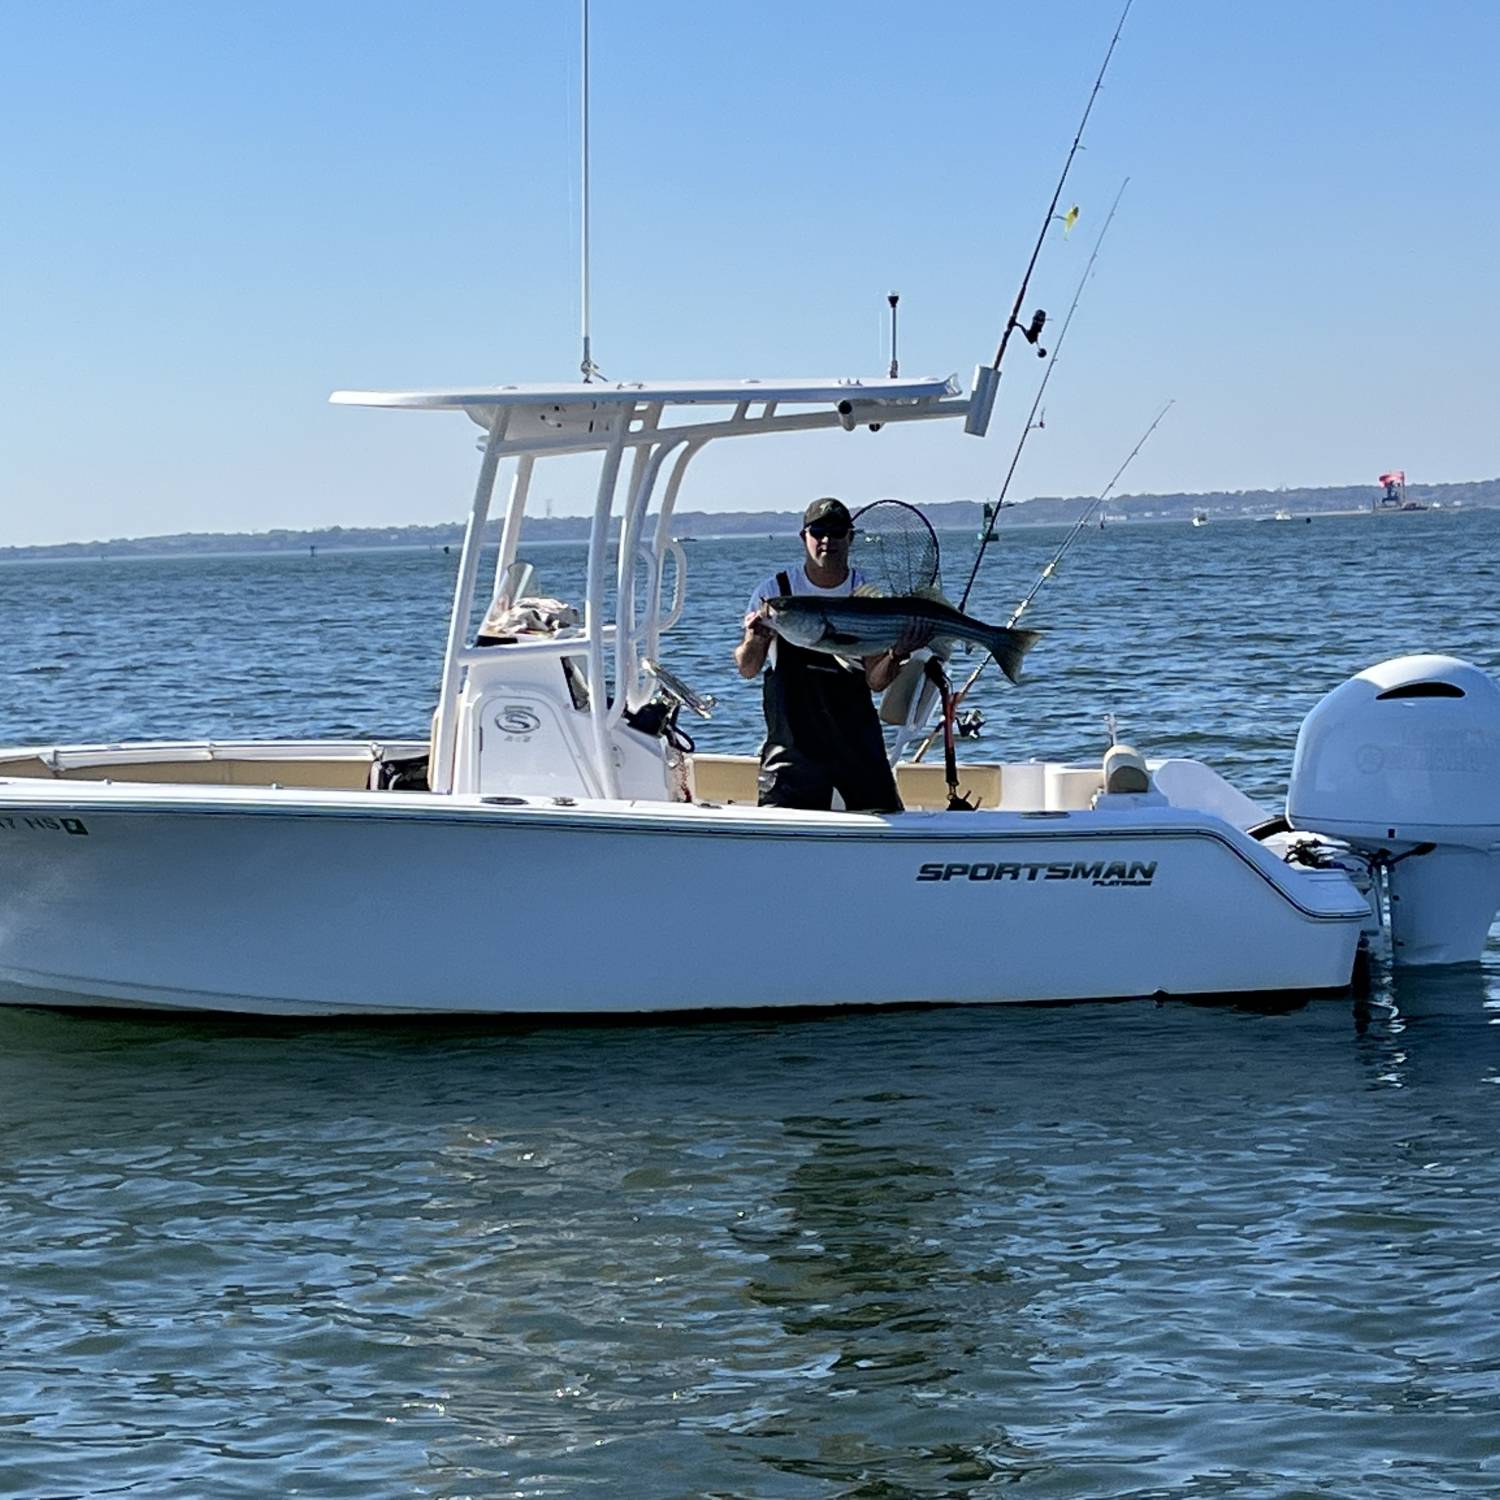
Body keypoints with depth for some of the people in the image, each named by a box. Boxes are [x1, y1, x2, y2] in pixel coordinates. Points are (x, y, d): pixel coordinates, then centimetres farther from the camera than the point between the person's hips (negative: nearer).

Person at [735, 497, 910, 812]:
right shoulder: (774, 592, -1)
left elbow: (875, 681, -2)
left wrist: (894, 659, -24)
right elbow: (747, 670, -5)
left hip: (856, 736, 1)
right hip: (791, 736, -1)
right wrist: (755, 640, -26)